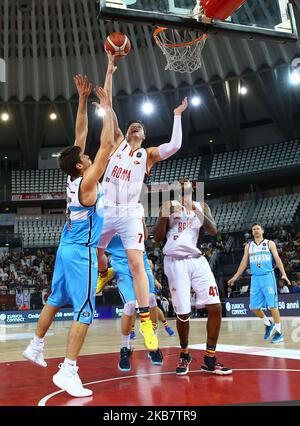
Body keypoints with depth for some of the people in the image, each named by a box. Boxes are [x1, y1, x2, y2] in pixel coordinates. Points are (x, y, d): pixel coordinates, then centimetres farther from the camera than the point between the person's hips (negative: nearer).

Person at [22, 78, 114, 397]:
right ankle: (68, 372, -8)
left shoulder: (73, 178, 4)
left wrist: (83, 100, 8)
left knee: (55, 300, 22)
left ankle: (35, 346, 36)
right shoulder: (87, 182, -17)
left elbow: (80, 136, 9)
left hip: (67, 248, 9)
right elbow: (106, 145, -17)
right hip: (82, 252, -9)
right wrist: (106, 108, -10)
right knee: (83, 311, -7)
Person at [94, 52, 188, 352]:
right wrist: (110, 73, 4)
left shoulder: (148, 154, 9)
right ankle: (104, 274, 52)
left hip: (130, 213, -3)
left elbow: (174, 146, -10)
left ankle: (146, 322, -11)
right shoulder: (118, 142, 13)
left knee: (136, 263, -13)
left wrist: (177, 116, 0)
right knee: (95, 253, 14)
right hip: (106, 209, 3)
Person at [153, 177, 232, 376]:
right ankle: (184, 355, 22)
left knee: (215, 306, -10)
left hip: (197, 259, 3)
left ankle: (210, 359, 3)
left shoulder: (201, 206, 14)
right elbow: (157, 237, 2)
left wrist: (196, 210, -15)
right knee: (183, 313, -4)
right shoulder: (169, 206, 8)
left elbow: (213, 231, -3)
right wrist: (165, 215, -12)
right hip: (176, 261, -2)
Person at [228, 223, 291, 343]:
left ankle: (278, 332, 1)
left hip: (268, 276, -4)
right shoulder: (248, 246, 15)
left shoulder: (269, 243, 5)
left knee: (272, 305, -8)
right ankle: (268, 324, 24)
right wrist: (235, 276, 11)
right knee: (254, 307, 2)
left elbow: (277, 259, -2)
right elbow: (244, 262, 16)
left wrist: (283, 274, -14)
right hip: (255, 278, 4)